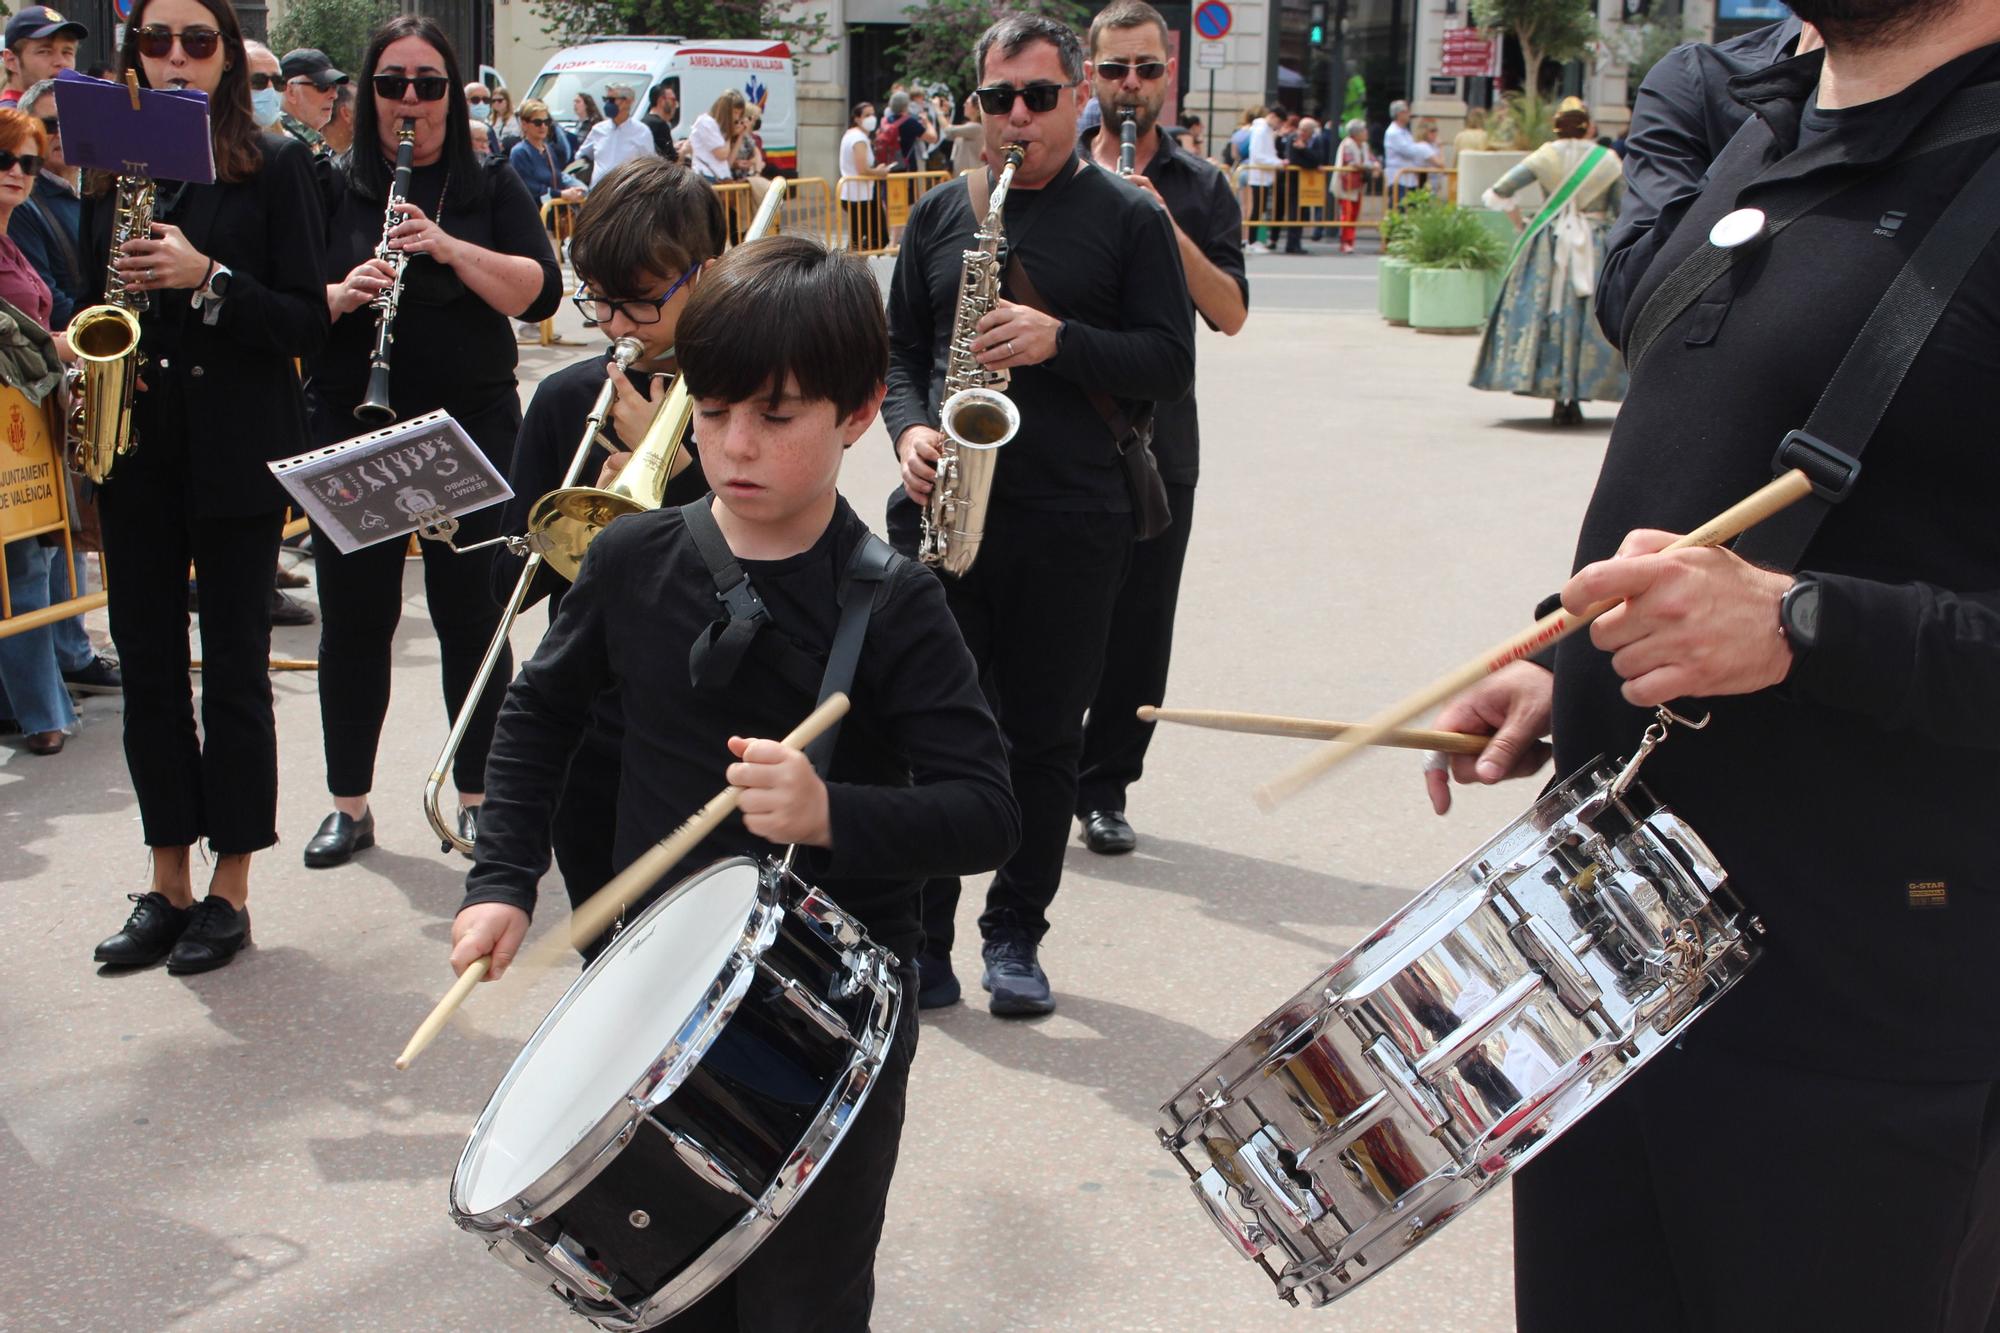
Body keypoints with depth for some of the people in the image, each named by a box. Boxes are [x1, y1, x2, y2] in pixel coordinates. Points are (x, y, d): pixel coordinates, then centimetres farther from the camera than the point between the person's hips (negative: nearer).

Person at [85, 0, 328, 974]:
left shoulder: (275, 168, -2)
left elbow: (307, 322, -7)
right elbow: (91, 297, 19)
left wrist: (206, 279, -20)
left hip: (237, 452, -4)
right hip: (136, 448, 5)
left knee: (233, 666, 1)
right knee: (148, 665, 8)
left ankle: (229, 891, 12)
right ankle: (167, 885, 19)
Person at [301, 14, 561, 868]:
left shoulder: (491, 189, 5)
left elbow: (539, 292, -8)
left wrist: (450, 248, -20)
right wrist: (339, 294, -19)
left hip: (469, 430, -1)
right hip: (350, 433, 1)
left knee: (468, 613, 5)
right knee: (354, 617, 5)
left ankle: (477, 797, 17)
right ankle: (349, 804, 17)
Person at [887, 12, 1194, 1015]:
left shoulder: (1130, 219, 3)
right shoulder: (940, 214, 12)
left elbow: (1171, 363, -2)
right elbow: (901, 348, 16)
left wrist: (1059, 340, -16)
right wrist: (910, 431, -4)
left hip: (1071, 525, -2)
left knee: (1045, 737, 6)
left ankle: (1016, 938, 20)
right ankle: (920, 936, 13)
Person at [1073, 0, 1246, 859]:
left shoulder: (1199, 189, 7)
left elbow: (1230, 313, -4)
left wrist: (1165, 226, -15)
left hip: (1157, 441, 1)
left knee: (1139, 627, 4)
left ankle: (1104, 788, 16)